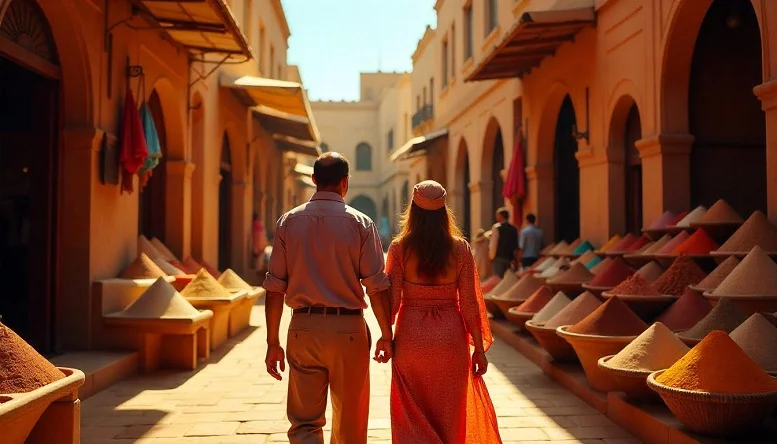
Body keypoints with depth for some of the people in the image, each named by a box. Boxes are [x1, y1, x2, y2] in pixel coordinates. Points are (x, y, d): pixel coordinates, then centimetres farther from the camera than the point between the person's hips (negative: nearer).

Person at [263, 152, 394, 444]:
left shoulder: (288, 222, 2)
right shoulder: (360, 223, -4)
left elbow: (275, 288, 1)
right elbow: (377, 287, -7)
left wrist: (273, 343, 7)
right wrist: (386, 335, 5)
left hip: (303, 329, 2)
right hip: (348, 329, -1)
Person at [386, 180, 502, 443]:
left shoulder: (399, 248, -7)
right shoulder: (460, 248, -5)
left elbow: (391, 299, -6)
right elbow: (469, 303, -5)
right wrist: (479, 348, 3)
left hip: (411, 336, 0)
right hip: (450, 336, 1)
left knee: (413, 420, 13)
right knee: (448, 416, 16)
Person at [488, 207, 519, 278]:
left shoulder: (497, 227, -11)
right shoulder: (513, 229, 7)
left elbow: (493, 244, -12)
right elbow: (516, 245, 11)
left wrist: (491, 256, -1)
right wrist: (513, 257, 18)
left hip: (499, 257, -6)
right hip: (510, 258, 6)